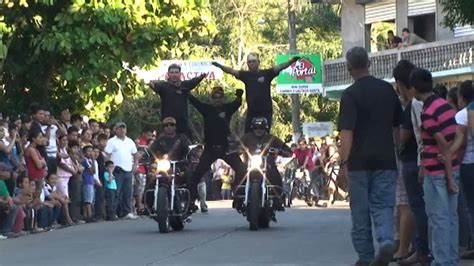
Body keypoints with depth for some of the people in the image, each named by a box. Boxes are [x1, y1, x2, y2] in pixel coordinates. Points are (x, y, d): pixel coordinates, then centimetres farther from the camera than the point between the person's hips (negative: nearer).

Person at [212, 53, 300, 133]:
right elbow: (232, 71, -2)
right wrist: (220, 66, -17)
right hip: (251, 112, 2)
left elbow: (279, 67, -11)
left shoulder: (266, 73, -1)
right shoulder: (246, 75, 6)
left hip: (266, 112, -2)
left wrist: (292, 61, -26)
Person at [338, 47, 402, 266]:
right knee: (383, 205, 6)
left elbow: (346, 132, -16)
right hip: (386, 159, 3)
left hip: (359, 160, -3)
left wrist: (343, 162, -16)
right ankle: (386, 241, -19)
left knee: (360, 210, 7)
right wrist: (397, 153, 24)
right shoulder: (388, 90, 7)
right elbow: (397, 127, 14)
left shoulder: (351, 94, -9)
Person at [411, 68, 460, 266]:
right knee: (451, 216, 12)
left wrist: (449, 177, -15)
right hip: (451, 168, 8)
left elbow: (444, 146, -19)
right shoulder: (445, 105, 8)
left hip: (437, 173, -8)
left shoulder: (427, 113, -17)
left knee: (438, 219, -2)